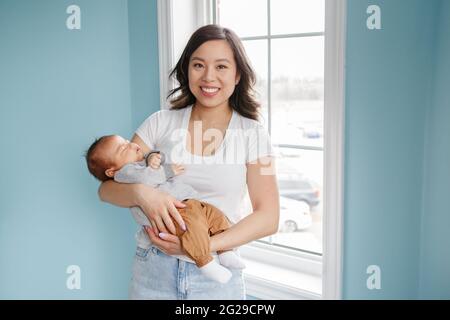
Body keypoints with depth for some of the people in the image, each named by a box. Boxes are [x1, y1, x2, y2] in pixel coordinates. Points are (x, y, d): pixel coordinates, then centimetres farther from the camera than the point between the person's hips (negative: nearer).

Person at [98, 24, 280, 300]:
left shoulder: (253, 134, -3)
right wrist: (141, 192, -22)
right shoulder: (161, 123, 0)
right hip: (153, 268, 2)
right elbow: (107, 188, 0)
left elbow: (268, 218, -8)